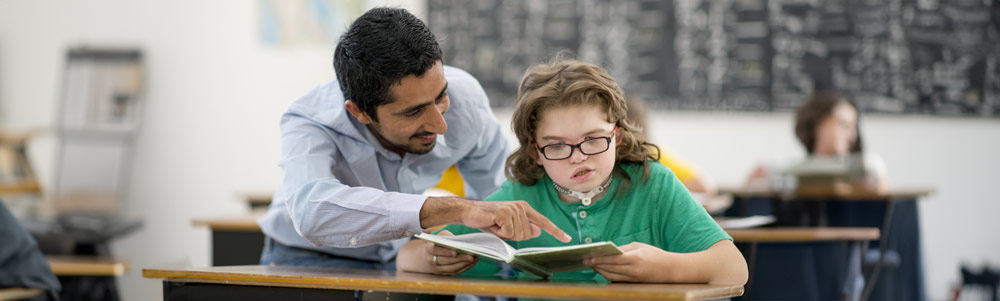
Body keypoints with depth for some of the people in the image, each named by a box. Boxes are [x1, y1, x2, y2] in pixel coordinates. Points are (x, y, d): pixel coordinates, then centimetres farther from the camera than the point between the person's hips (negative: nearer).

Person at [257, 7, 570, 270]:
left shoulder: (462, 95, -18)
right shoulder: (307, 124, -31)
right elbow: (313, 211, -53)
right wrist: (455, 209, -59)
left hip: (398, 257, 3)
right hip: (309, 262, -3)